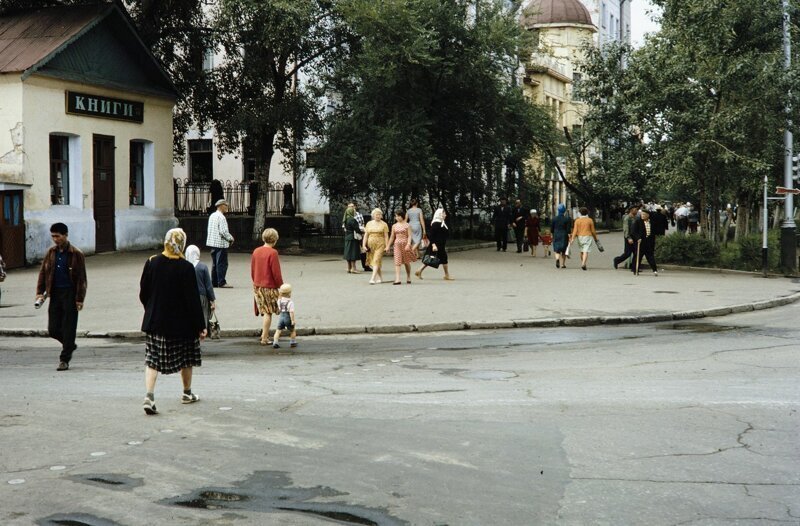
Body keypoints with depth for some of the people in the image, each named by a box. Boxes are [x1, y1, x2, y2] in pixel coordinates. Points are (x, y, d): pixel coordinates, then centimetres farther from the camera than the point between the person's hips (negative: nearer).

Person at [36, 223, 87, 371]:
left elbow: (81, 279, -6)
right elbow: (43, 272, 14)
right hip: (55, 294, 5)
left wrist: (79, 299, -11)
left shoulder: (76, 254, -6)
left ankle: (64, 359, 7)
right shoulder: (51, 252, 9)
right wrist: (40, 292, 3)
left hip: (70, 294, -5)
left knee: (68, 328, -2)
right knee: (53, 329, 4)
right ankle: (69, 345, 30)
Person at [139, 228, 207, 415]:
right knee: (186, 357, 17)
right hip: (181, 323, -2)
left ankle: (149, 396, -12)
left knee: (152, 360, 5)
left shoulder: (151, 263, -4)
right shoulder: (186, 268, -15)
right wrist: (200, 326, -6)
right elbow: (193, 299, -13)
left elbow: (143, 294, 3)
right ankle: (187, 393, 31)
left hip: (154, 322, 3)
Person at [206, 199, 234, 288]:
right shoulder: (221, 217, -15)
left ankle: (214, 282, 18)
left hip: (212, 243, 9)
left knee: (215, 263, 14)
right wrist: (231, 238, -5)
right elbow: (223, 231, -21)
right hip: (221, 243, -9)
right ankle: (221, 282, -5)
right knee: (222, 264, -5)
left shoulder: (212, 216, 12)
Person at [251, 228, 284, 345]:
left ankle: (264, 335, 19)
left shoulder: (256, 251, 5)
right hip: (269, 286, -7)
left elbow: (252, 270, 11)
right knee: (268, 313, -1)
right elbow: (276, 272, -15)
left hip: (257, 286, 7)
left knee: (265, 311, 16)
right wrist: (281, 286, -3)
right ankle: (265, 338, -1)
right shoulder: (272, 253, -15)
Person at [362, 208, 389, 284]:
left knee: (376, 261, -14)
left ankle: (373, 279, -20)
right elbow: (366, 235, 10)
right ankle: (380, 278, 22)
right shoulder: (369, 224, 11)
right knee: (373, 262, 8)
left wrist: (387, 247, -8)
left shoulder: (384, 224, 2)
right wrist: (364, 245, 2)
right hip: (371, 245, 4)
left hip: (380, 245, -4)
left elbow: (386, 236, -1)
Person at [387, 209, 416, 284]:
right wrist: (388, 246, 11)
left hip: (405, 244, -2)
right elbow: (392, 237, 15)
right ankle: (397, 279, -14)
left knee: (407, 261, 9)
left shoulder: (407, 225, -1)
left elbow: (409, 236, -8)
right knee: (397, 262, -8)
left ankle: (408, 277, 25)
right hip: (397, 244, 2)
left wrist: (408, 245, -21)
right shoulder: (394, 226, 9)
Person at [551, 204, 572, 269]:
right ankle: (563, 264, 16)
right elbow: (568, 229, -10)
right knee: (564, 251, 12)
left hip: (556, 236, 0)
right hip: (564, 236, 0)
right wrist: (569, 237, -5)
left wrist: (552, 235, 16)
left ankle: (557, 258, -27)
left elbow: (552, 228, 4)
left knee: (557, 250, 3)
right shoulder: (567, 219, -7)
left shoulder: (554, 219, -2)